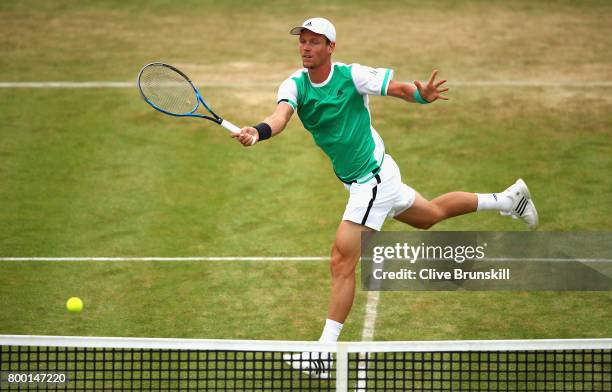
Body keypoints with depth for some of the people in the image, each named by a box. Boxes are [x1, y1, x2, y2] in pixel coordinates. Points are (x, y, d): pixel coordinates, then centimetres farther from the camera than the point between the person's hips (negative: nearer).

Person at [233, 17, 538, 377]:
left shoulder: (352, 76, -19)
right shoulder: (295, 85, -7)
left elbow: (400, 88, -19)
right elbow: (281, 116, -26)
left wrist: (423, 95, -43)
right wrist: (258, 132, -49)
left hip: (373, 178, -8)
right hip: (358, 181, 8)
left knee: (342, 262, -13)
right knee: (431, 215, 29)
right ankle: (507, 199, 48)